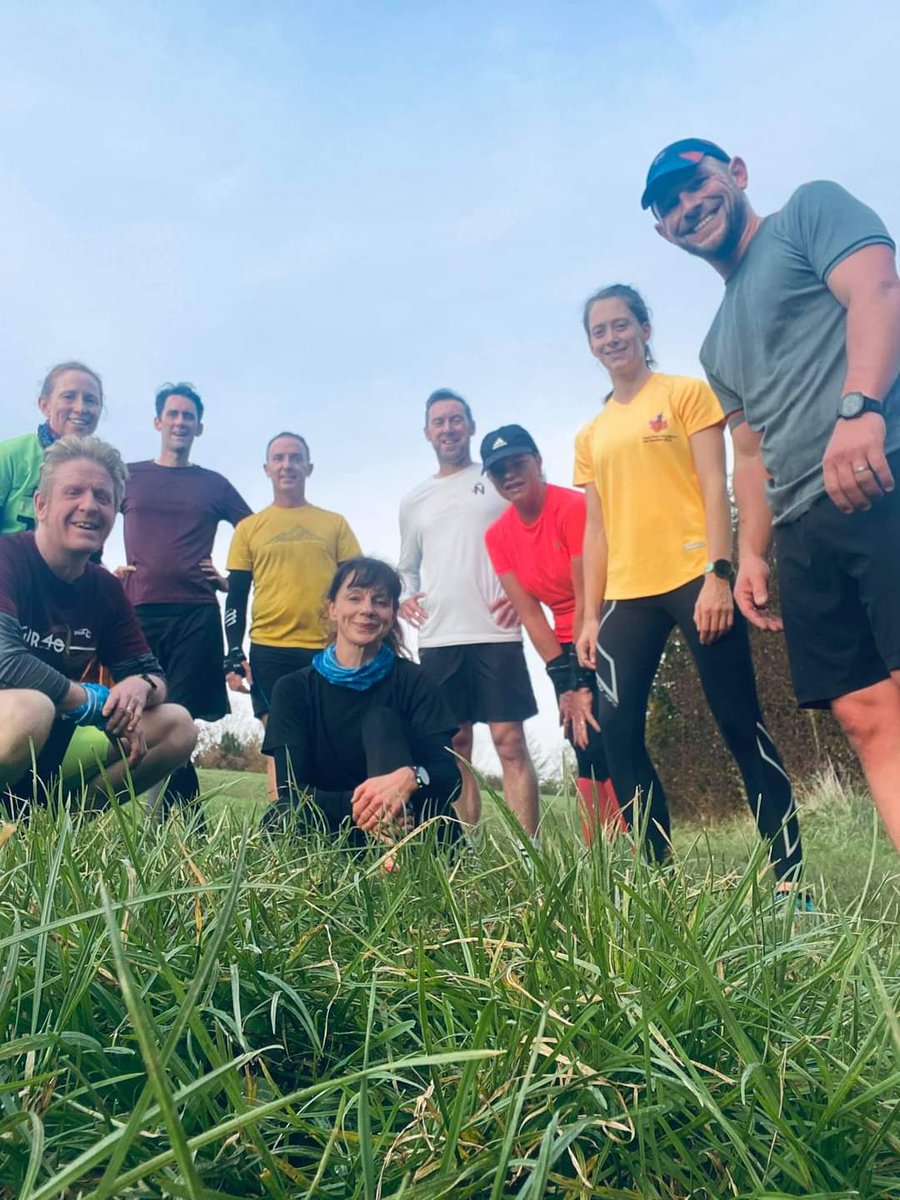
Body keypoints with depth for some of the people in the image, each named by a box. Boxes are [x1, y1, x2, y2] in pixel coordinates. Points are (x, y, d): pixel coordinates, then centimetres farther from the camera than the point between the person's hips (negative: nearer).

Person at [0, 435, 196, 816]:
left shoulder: (106, 588, 3)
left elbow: (150, 674, 7)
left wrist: (140, 686, -19)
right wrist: (98, 702, -18)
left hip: (50, 755, 7)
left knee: (177, 725, -1)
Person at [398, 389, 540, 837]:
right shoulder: (413, 500, 19)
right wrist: (404, 597, 7)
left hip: (496, 634, -4)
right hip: (436, 641, 4)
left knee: (510, 742, -6)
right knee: (454, 748, 6)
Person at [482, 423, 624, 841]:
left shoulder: (573, 507, -18)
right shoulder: (497, 535, -1)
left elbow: (587, 599, -18)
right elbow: (529, 614, -4)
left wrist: (581, 683, -15)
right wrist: (564, 683, -9)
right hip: (569, 645, 6)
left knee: (607, 748, -14)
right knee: (587, 753, 6)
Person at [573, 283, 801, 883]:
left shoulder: (686, 393, 7)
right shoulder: (591, 436, 19)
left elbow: (714, 490, -2)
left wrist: (717, 575, -14)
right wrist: (591, 615, 10)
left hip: (695, 581, -4)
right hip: (628, 597, 5)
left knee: (740, 724, -3)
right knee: (618, 730, -3)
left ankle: (787, 868, 5)